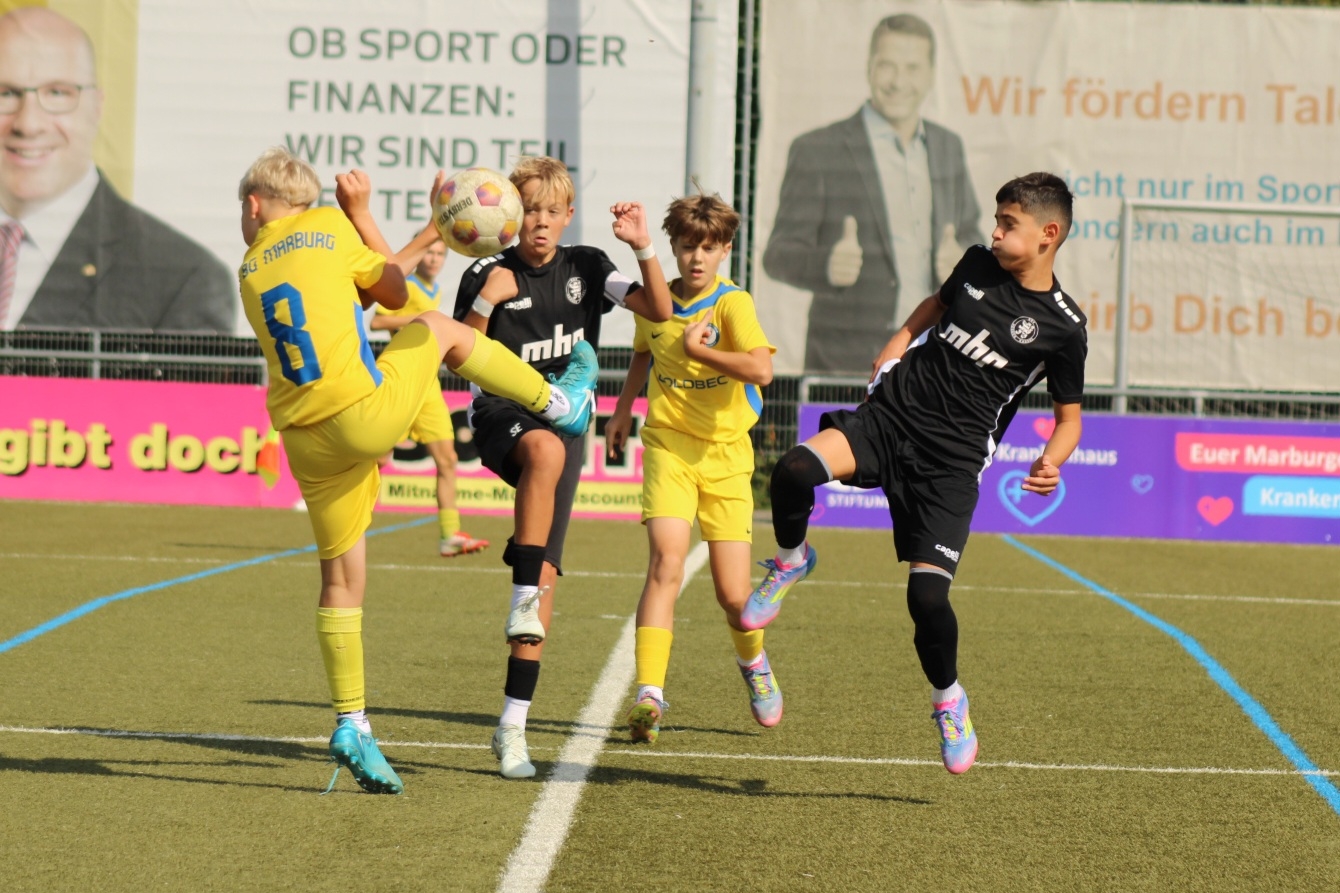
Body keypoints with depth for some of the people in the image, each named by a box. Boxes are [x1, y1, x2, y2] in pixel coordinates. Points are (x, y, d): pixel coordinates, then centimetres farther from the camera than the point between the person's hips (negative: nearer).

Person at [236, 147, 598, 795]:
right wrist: (359, 211, 25)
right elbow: (392, 293, 17)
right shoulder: (327, 224, 5)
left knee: (341, 577, 12)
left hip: (307, 442, 4)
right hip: (366, 413, -4)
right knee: (438, 327, 23)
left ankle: (350, 724, 8)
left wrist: (419, 245, 28)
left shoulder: (250, 270, 16)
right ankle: (561, 403, 30)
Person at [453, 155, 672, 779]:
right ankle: (523, 598, -37)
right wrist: (485, 301, -24)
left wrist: (643, 247, -14)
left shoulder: (586, 268, 5)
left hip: (565, 421, 3)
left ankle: (513, 724, -3)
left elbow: (660, 311, -1)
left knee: (546, 574, -6)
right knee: (546, 448, -41)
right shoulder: (490, 275, -4)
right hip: (503, 416, -3)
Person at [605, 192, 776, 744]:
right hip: (668, 448, 2)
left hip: (726, 454, -2)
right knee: (666, 563, -21)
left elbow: (761, 369, -27)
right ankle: (648, 697, -26)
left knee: (733, 596, -1)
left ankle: (752, 662, 35)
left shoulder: (732, 303, -11)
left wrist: (697, 350, -21)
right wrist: (623, 408, 22)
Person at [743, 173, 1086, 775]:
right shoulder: (978, 264, 7)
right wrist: (899, 342, 16)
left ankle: (948, 700, 14)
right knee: (795, 471, -26)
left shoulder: (1062, 326, -3)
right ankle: (791, 562, 7)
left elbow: (1068, 415, 7)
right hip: (892, 413, 3)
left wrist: (1050, 463, -12)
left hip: (952, 460, -3)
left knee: (927, 594, -15)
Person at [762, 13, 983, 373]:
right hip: (846, 364, -4)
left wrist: (960, 260, -6)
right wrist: (827, 266, -28)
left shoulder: (948, 148, 13)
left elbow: (970, 236, 19)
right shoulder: (817, 151, -3)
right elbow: (779, 255, -5)